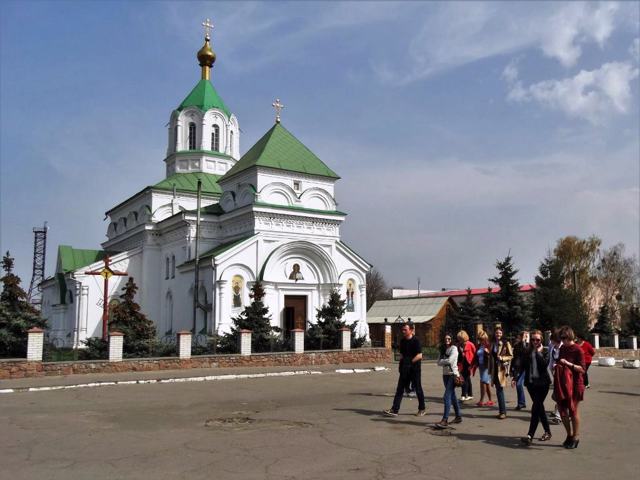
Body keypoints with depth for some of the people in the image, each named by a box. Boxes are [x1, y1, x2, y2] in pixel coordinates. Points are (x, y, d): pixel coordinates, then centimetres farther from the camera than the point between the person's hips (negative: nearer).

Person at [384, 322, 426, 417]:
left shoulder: (416, 341, -11)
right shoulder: (402, 341, 9)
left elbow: (419, 355, -16)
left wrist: (410, 362, -18)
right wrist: (401, 363, 3)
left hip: (414, 368, -6)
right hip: (404, 369, 6)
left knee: (418, 389, 7)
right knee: (400, 389, 0)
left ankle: (422, 409, 23)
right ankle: (394, 410, -2)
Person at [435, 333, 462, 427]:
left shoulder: (454, 348, -8)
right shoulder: (443, 349, 13)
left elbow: (450, 360, -19)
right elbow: (439, 362, 5)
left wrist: (442, 361, -3)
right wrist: (445, 362, -13)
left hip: (453, 374, -8)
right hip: (445, 374, 8)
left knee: (447, 396, -14)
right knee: (452, 396, 14)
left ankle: (445, 420, -17)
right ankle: (458, 417, 25)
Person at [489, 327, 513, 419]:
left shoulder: (506, 344, -4)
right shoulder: (493, 344, 13)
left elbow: (511, 356, -3)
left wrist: (502, 358, -18)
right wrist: (490, 369, 18)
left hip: (502, 369, -5)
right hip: (494, 369, 5)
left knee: (500, 390, -10)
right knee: (498, 391, 8)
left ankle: (503, 412, -5)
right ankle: (501, 411, 14)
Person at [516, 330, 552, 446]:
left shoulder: (545, 351, 2)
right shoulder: (526, 351, 8)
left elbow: (545, 364, -14)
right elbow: (521, 366, 3)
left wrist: (539, 352, -9)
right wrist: (516, 378, -9)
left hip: (542, 383, -3)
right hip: (531, 382, 3)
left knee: (536, 407, -10)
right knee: (539, 407, 9)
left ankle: (530, 435, -13)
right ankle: (547, 431, 24)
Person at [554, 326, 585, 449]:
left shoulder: (578, 350, -12)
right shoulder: (562, 348, 8)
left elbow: (582, 369, -15)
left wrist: (569, 364, -25)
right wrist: (557, 366, 1)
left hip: (574, 384, -6)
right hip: (562, 384, 6)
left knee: (573, 411, 3)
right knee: (562, 410, 9)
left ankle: (576, 437, 16)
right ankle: (569, 435, 26)